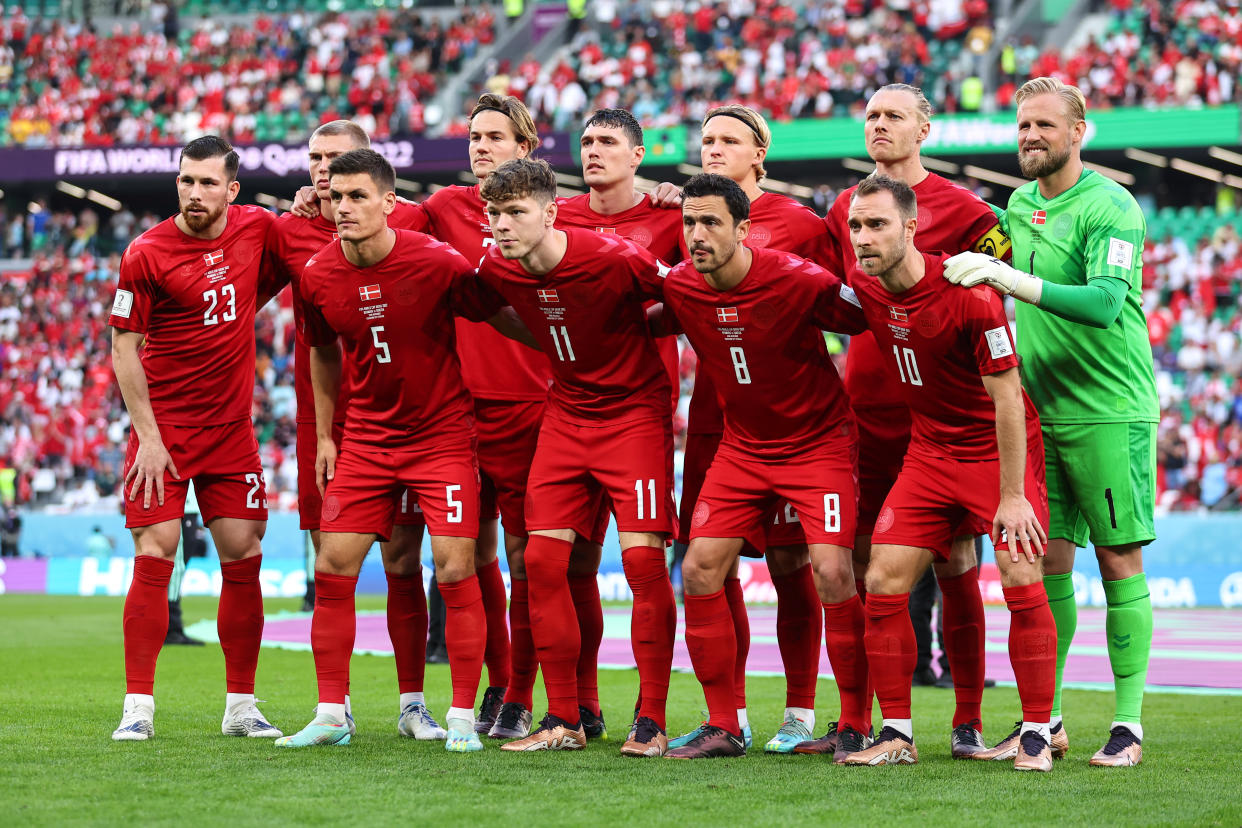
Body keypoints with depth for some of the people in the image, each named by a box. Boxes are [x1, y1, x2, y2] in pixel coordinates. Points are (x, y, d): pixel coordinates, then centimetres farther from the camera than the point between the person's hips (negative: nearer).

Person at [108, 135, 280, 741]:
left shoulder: (256, 228, 1)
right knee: (153, 558, -8)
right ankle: (138, 707, -4)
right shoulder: (146, 254, -10)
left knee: (243, 560, 3)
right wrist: (148, 436, -11)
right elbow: (124, 348, -6)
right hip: (164, 428, -4)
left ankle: (241, 707, 12)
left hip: (231, 428, 4)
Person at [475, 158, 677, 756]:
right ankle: (563, 721, 6)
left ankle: (651, 722, -6)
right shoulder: (496, 272, -7)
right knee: (542, 559, -2)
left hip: (634, 410, -5)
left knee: (642, 557, -13)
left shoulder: (613, 259, -23)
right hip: (565, 411, 5)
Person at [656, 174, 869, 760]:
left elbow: (870, 322, -11)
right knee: (699, 571, -4)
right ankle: (723, 728, 6)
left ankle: (854, 726, -3)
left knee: (832, 574, -16)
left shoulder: (797, 281, -23)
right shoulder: (677, 288, -9)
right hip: (741, 445, 5)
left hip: (819, 442, -5)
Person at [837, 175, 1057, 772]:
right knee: (883, 585, -4)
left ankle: (1036, 736, -4)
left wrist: (1012, 496, -21)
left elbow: (1007, 398, -20)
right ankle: (896, 735, 5)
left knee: (1022, 584, -15)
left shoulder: (969, 294, -24)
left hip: (1000, 449, -6)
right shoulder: (862, 289, -7)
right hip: (929, 450, 6)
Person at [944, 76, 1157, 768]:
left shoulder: (1110, 207, -11)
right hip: (1040, 413, 6)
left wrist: (1005, 276, -29)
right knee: (1046, 562, 5)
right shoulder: (1020, 204, 12)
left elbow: (1104, 303, -25)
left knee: (1120, 561, -4)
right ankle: (1046, 717, 11)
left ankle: (1130, 721, 0)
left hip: (1111, 412, -6)